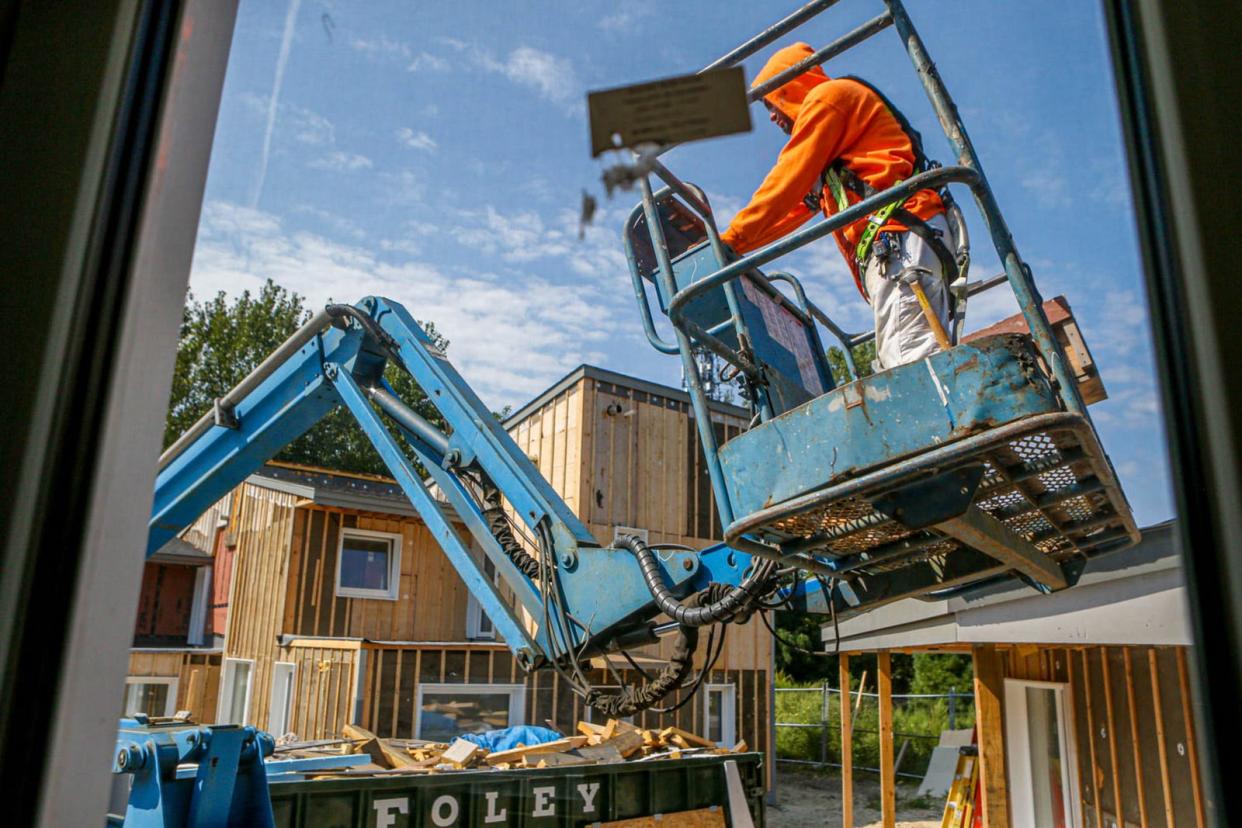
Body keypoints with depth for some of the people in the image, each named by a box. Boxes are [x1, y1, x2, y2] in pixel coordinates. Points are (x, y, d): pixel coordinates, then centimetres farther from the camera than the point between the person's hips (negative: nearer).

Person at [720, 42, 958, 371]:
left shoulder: (827, 96, 8)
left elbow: (788, 181, -1)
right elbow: (797, 206, 33)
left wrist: (731, 240, 1)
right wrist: (725, 243, 28)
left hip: (900, 237, -9)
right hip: (890, 248, 9)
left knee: (912, 361, -23)